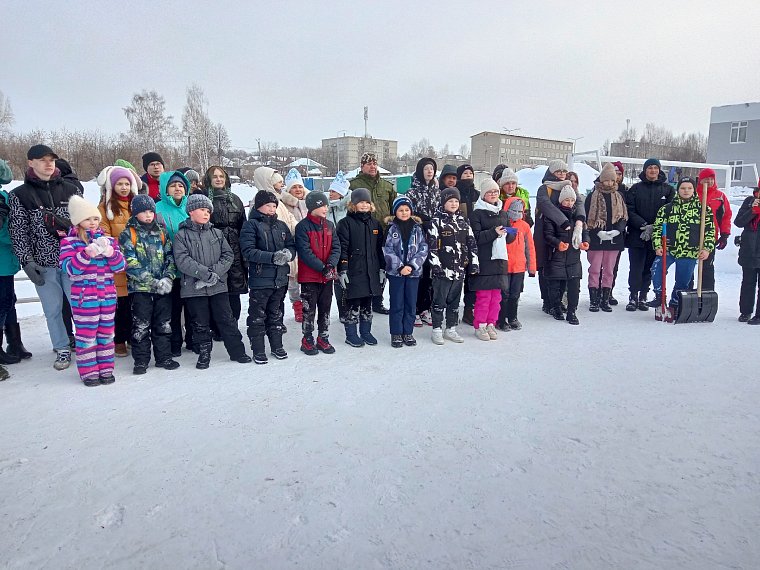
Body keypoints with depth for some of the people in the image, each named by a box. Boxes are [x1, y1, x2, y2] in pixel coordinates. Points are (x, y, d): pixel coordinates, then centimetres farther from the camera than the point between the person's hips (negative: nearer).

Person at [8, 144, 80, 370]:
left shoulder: (70, 190, 6)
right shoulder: (19, 195, 2)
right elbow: (19, 231, 0)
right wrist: (27, 261, -8)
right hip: (43, 264, 0)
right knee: (52, 309, 7)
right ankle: (62, 349, 20)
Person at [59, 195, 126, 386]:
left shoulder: (107, 240, 9)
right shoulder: (69, 242, -2)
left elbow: (120, 266, 4)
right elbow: (69, 268, -12)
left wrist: (111, 253, -15)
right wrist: (86, 254, -25)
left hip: (108, 295, 4)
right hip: (83, 296, -4)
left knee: (106, 332, 10)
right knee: (86, 334, 1)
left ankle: (106, 369, 21)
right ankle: (88, 371, 12)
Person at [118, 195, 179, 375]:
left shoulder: (161, 232, 11)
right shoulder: (128, 234, -1)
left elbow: (170, 257, 8)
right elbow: (130, 263, -10)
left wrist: (168, 278, -9)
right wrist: (153, 282, -17)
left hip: (163, 288, 4)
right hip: (140, 287, -4)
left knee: (164, 324, 10)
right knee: (141, 325, 2)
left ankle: (164, 357, 21)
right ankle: (141, 361, 13)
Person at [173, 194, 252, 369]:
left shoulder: (217, 233, 10)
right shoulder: (181, 235, 0)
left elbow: (228, 255, 4)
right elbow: (182, 260, -12)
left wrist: (215, 272, -12)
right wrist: (205, 273, -20)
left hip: (218, 285, 2)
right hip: (194, 287, -2)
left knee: (227, 320, 6)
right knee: (200, 324, 7)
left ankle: (237, 351, 16)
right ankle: (204, 354, 21)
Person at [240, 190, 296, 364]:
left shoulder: (282, 225, 10)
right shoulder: (251, 225, -6)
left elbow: (292, 245, 11)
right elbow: (248, 251, -16)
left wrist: (288, 253, -14)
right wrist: (273, 257, -25)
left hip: (280, 279, 5)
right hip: (260, 279, -5)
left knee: (276, 314, 18)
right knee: (258, 316, 4)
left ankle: (277, 346, 30)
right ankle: (258, 350, 15)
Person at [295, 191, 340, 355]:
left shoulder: (329, 225, 7)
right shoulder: (303, 226, -11)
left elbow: (336, 247, 3)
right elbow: (304, 252, -17)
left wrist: (331, 265, -14)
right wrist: (322, 268, -20)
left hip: (328, 276, 6)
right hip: (309, 276, -5)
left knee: (325, 308, 13)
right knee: (309, 309, 4)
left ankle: (323, 338, 25)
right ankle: (307, 340, 17)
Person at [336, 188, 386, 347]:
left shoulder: (375, 224, 13)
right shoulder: (346, 223, -4)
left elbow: (379, 248, 15)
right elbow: (342, 248, -9)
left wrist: (382, 268, 11)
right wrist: (342, 270, -15)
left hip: (372, 271, 5)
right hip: (353, 271, -5)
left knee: (368, 304, 13)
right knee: (354, 304, 1)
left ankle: (366, 332, 25)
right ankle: (351, 335, 13)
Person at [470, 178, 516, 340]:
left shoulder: (503, 213, 17)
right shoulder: (477, 213, -2)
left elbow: (509, 238, 20)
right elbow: (476, 237, -12)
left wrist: (510, 233, -2)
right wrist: (494, 232, -22)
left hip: (500, 259, 6)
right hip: (484, 259, -6)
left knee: (496, 295, 8)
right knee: (483, 294, -4)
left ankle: (491, 324, 19)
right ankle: (479, 326, 7)